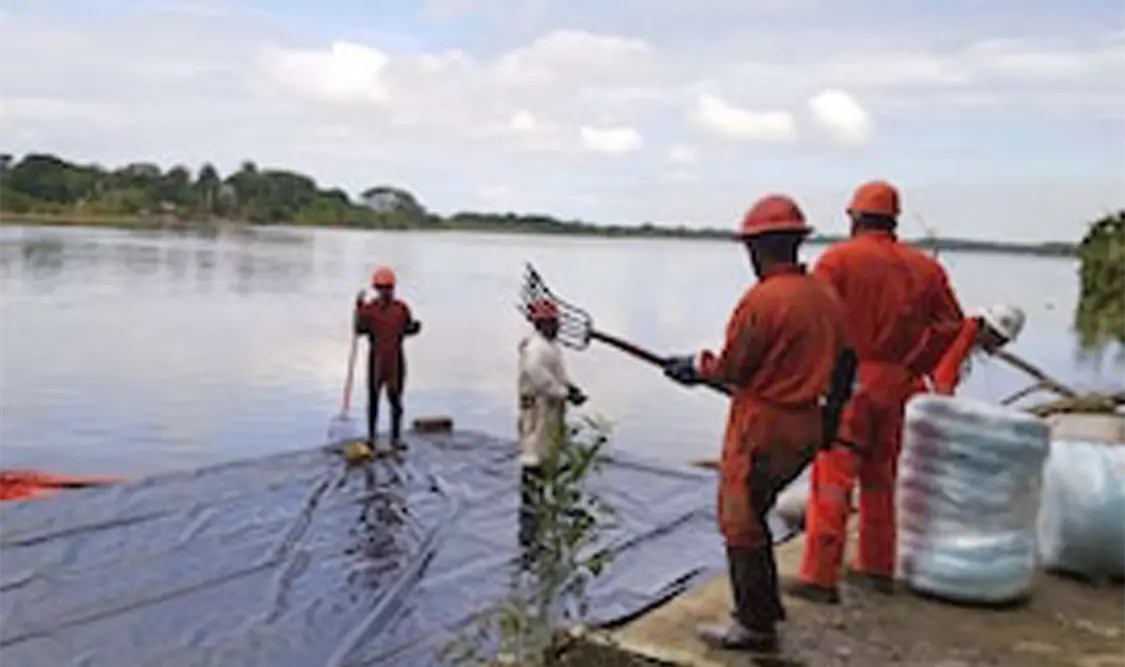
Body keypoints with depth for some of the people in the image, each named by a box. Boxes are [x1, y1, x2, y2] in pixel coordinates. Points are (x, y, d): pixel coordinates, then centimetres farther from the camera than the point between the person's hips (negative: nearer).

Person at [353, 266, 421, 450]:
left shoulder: (401, 308, -1)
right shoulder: (369, 308, -5)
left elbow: (408, 329, 7)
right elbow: (360, 330, -10)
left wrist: (415, 327, -14)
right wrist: (359, 309, -16)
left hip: (396, 357, 1)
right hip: (376, 356, -1)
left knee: (396, 399, 4)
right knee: (373, 397, 7)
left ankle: (396, 438, 13)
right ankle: (371, 436, 19)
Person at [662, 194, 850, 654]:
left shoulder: (762, 299, -18)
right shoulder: (826, 297, 6)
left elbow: (730, 369, -13)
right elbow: (835, 362, 13)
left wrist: (695, 367, 8)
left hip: (762, 427, -8)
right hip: (807, 426, 8)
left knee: (741, 523, 5)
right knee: (751, 516, 21)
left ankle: (755, 627, 14)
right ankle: (763, 608, 30)